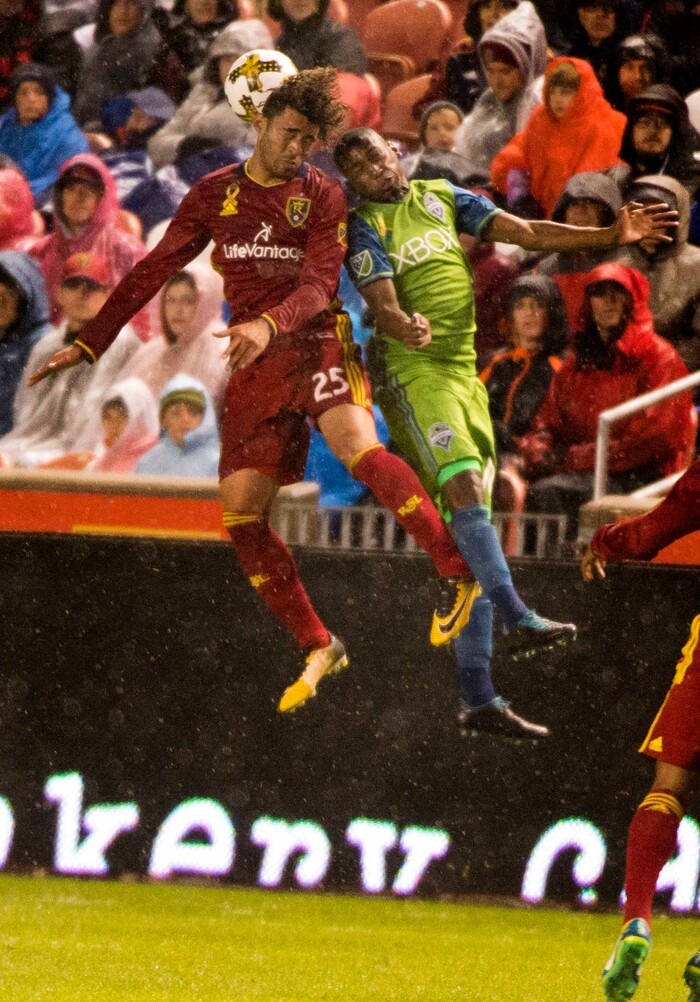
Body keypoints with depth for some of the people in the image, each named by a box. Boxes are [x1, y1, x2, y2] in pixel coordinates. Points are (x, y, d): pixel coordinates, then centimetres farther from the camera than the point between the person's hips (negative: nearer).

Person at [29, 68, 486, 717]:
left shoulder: (322, 196, 1)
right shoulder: (214, 195, 12)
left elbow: (320, 284, -12)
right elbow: (154, 270, 17)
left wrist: (268, 323, -32)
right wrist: (89, 343, 14)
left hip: (315, 341, -5)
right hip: (254, 369, 5)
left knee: (357, 448, -34)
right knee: (241, 514, -3)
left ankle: (458, 571, -31)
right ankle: (318, 648, 7)